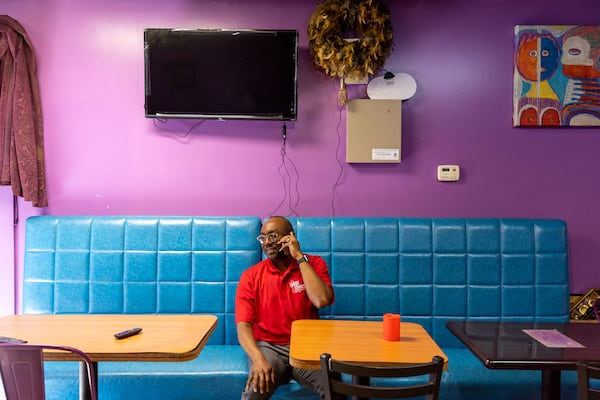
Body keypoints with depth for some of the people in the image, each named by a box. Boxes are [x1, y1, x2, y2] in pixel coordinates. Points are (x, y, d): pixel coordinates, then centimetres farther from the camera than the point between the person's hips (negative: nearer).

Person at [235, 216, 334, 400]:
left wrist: (300, 257, -14)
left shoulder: (313, 264, 1)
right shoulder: (250, 276, 0)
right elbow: (243, 326, -7)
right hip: (268, 347, 0)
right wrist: (258, 359, -26)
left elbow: (321, 300, -18)